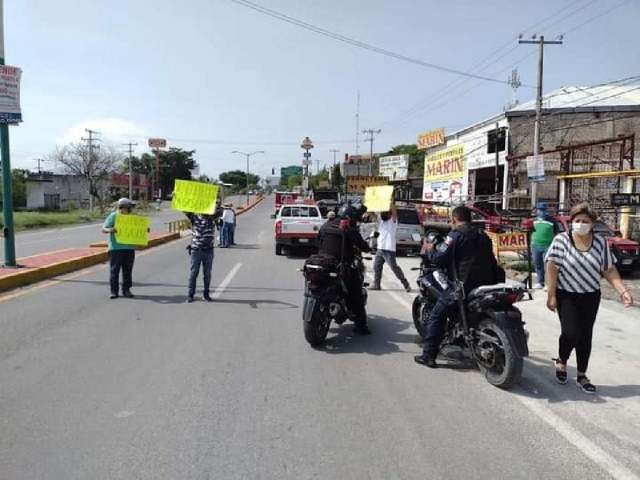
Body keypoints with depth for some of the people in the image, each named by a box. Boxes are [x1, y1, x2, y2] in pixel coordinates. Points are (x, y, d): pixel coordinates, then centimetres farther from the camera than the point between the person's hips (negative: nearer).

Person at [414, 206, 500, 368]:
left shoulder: (456, 235, -4)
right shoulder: (483, 235, 20)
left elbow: (440, 258, -11)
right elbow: (492, 261, 24)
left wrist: (429, 250, 9)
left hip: (463, 286, -7)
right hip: (486, 285, 8)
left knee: (436, 316, 2)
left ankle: (429, 356, 1)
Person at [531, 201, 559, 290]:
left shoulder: (551, 220, -2)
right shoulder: (535, 220, 12)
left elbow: (556, 233, 0)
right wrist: (531, 244, 17)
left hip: (548, 246, -5)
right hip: (536, 246, 5)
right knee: (538, 265, 12)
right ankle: (540, 283, 23)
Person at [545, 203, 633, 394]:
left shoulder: (600, 242, -2)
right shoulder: (561, 240, -11)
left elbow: (609, 270, 2)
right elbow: (551, 268, -11)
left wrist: (623, 291, -11)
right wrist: (551, 295, -14)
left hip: (590, 297, 3)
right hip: (566, 295, -3)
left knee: (585, 336, 7)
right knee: (570, 333, -12)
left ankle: (581, 375, 22)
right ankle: (561, 361, 18)